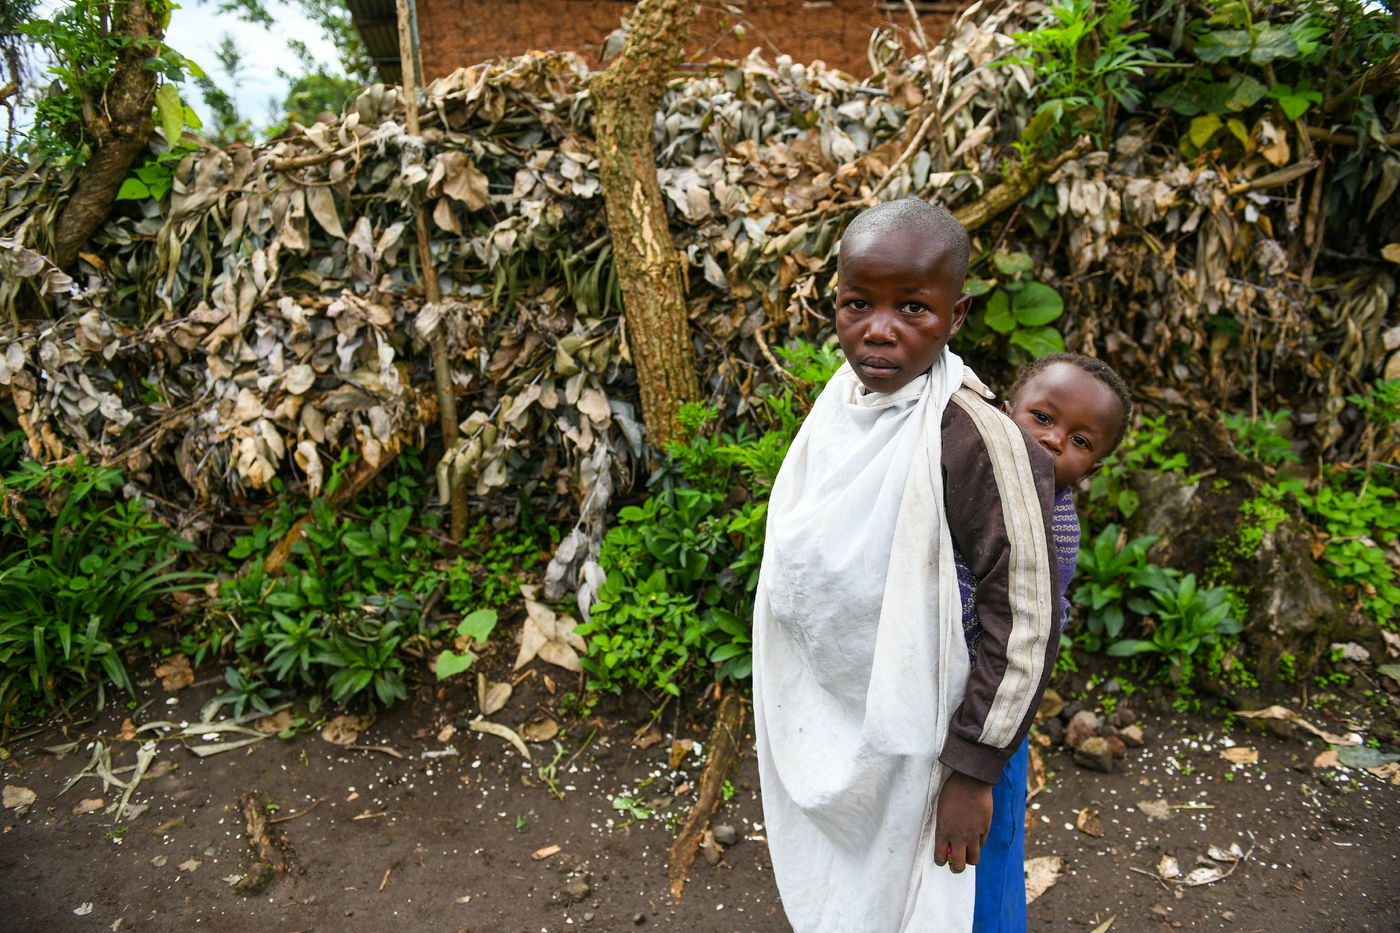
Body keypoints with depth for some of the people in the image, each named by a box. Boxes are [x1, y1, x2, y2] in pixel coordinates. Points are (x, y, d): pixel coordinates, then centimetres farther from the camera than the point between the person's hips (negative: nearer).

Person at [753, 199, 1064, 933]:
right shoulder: (837, 405, -3)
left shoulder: (979, 441, -25)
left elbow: (1024, 621, -21)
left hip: (896, 741, -6)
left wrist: (973, 769, -16)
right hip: (811, 727, 7)